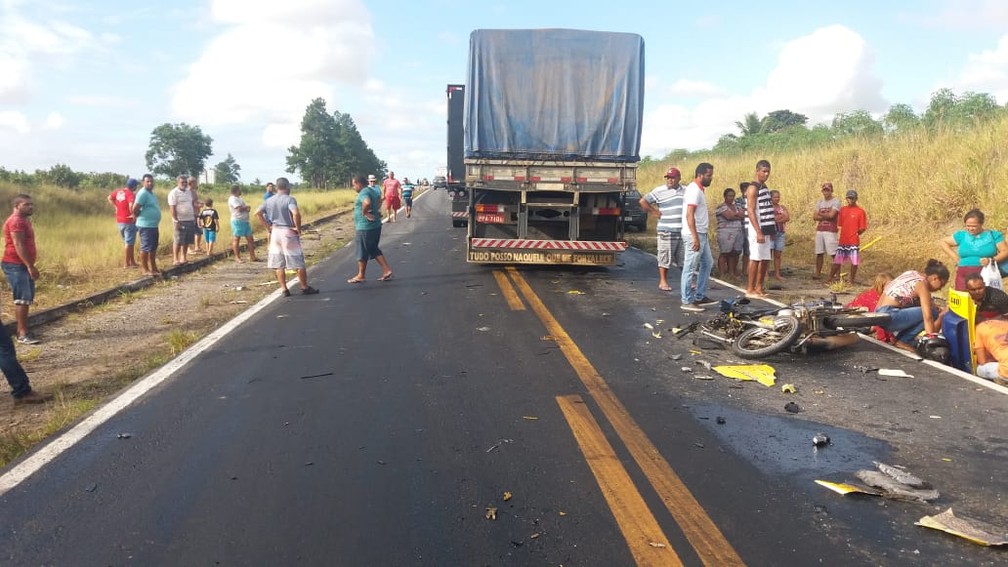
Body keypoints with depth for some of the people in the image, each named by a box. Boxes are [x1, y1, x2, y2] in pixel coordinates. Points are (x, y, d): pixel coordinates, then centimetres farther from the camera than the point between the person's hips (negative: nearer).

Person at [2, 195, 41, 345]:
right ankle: (23, 334, -14)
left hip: (22, 265, 11)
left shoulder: (24, 220, 19)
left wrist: (30, 266, 22)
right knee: (23, 298, -14)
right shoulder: (16, 221, -14)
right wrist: (30, 266, -26)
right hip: (15, 265, -11)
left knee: (27, 298, 12)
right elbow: (18, 245, -22)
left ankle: (21, 330, 18)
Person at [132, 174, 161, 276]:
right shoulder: (143, 193, -16)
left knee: (153, 248, 15)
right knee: (145, 248, -4)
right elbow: (135, 209, -22)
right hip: (146, 226, -10)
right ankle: (145, 269, 2)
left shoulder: (151, 193, 14)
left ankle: (154, 268, 23)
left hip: (153, 225, 10)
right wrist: (139, 217, -5)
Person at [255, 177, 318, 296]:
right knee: (298, 262, 5)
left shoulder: (269, 201, 7)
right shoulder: (289, 199, -12)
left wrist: (268, 226, 4)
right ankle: (305, 287, 11)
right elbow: (296, 213, -28)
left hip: (275, 233, 5)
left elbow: (257, 213, 1)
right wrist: (298, 228, -15)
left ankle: (284, 289, 10)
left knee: (279, 264, 10)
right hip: (288, 233, -5)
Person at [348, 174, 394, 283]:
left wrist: (364, 213, -25)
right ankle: (387, 270, 13)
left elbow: (367, 202, -40)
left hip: (365, 228, -10)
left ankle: (360, 276, 16)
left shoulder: (363, 193, -18)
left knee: (362, 252, 4)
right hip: (375, 225, 10)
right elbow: (379, 200, 33)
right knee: (374, 250, 17)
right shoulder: (373, 190, 12)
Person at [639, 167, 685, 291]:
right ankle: (663, 282, 8)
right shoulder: (659, 191, -4)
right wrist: (655, 213, -7)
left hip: (684, 231, 4)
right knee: (665, 257, 0)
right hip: (666, 231, -4)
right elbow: (643, 201, -5)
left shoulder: (686, 191, 10)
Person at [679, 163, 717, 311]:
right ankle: (686, 302, -1)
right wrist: (695, 238, -26)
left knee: (707, 263, 16)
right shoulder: (694, 190, -15)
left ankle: (700, 297, 22)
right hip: (694, 235, -11)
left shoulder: (698, 189, 16)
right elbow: (689, 215, -22)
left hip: (701, 234, 11)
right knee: (690, 268, -6)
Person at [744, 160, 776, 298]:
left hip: (765, 229, 8)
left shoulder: (764, 187, 16)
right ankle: (750, 290, -2)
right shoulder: (753, 188, -10)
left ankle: (759, 287, 16)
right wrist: (758, 232, -23)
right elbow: (751, 212, -17)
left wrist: (772, 230, 17)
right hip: (756, 230, -8)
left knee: (765, 259, 8)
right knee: (755, 258, -7)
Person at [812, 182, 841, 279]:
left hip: (831, 231, -6)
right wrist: (826, 216, -8)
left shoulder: (836, 202, -3)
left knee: (834, 254, -7)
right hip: (819, 230, 6)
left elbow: (831, 215, -15)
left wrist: (820, 214, 0)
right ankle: (818, 273, 14)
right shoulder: (819, 202, 15)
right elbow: (814, 217, 6)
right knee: (819, 253, 8)